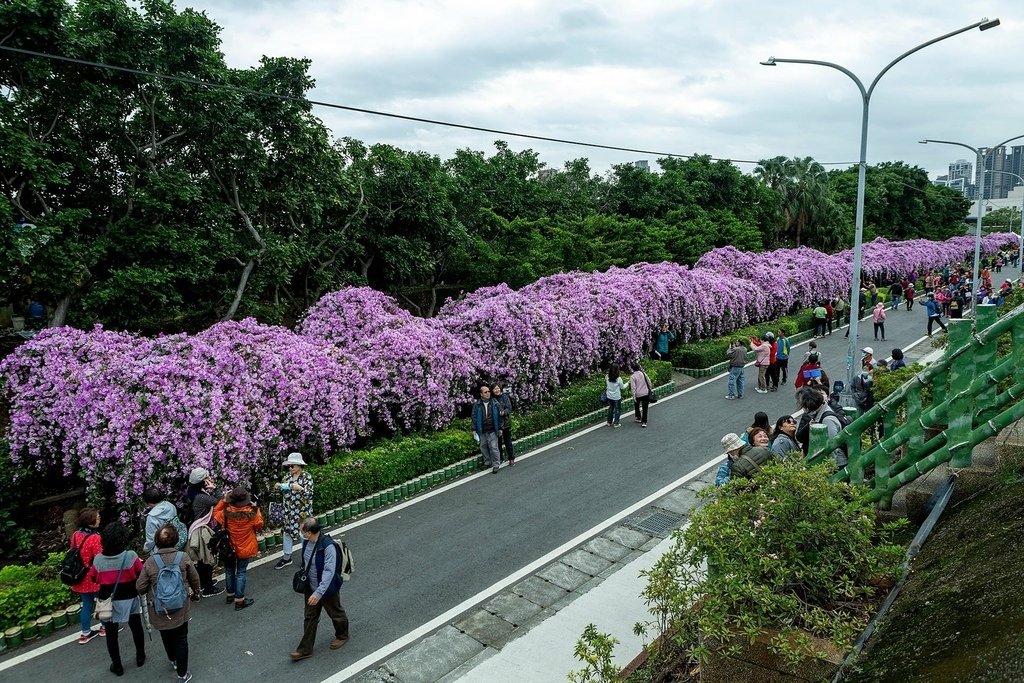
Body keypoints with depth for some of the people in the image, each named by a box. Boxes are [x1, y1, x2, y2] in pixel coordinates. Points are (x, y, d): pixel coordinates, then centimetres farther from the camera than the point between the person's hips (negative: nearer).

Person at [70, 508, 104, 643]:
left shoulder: (75, 535, -3)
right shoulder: (95, 538, -25)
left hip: (81, 578, 6)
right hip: (94, 578, -6)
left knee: (86, 604, 19)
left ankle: (85, 633, 27)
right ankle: (104, 627, 31)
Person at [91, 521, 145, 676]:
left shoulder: (98, 560, -13)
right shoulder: (131, 556, -20)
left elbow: (94, 579, 3)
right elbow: (141, 575, -10)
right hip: (129, 599, 0)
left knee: (111, 633, 15)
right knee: (136, 628, 20)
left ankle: (117, 666, 25)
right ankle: (140, 657, 36)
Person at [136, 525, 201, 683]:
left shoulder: (150, 562, -16)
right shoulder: (183, 557, -14)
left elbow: (140, 587, -7)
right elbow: (195, 579, 0)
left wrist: (148, 593, 17)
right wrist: (196, 592, 21)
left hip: (160, 611, 1)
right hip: (180, 609, -1)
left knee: (166, 637, 27)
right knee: (181, 639, 15)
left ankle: (173, 660, 50)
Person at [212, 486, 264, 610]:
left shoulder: (226, 512, -21)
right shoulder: (252, 513, -23)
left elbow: (215, 513, 2)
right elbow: (259, 525, -5)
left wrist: (223, 500, 0)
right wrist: (257, 510, 0)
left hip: (229, 547, 2)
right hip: (245, 548, -2)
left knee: (229, 570, 22)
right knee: (241, 572, 8)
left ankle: (230, 595, 38)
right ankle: (239, 600, 13)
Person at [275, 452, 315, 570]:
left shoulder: (307, 477, -13)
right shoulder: (288, 476, 5)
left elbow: (309, 495, -19)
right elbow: (284, 490, 15)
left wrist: (300, 488, -36)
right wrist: (279, 486, -6)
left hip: (302, 511, -6)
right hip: (288, 510, 6)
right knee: (287, 532, 12)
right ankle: (286, 557, 28)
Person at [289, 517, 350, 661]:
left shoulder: (328, 547, -34)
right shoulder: (306, 541, -10)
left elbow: (329, 572, -33)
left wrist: (319, 593, -35)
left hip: (327, 589, -6)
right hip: (311, 587, 6)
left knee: (336, 614, 19)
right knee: (309, 617, 16)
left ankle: (342, 636, 45)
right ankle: (305, 649, 29)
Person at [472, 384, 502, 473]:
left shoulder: (494, 404, 3)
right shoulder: (477, 405, 1)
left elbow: (498, 417, 6)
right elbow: (474, 417, 4)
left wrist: (500, 428, 5)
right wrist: (474, 429, 1)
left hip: (492, 431, -1)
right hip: (481, 431, 1)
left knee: (494, 447, -3)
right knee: (483, 447, 10)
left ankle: (496, 465, 5)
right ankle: (487, 462, 25)